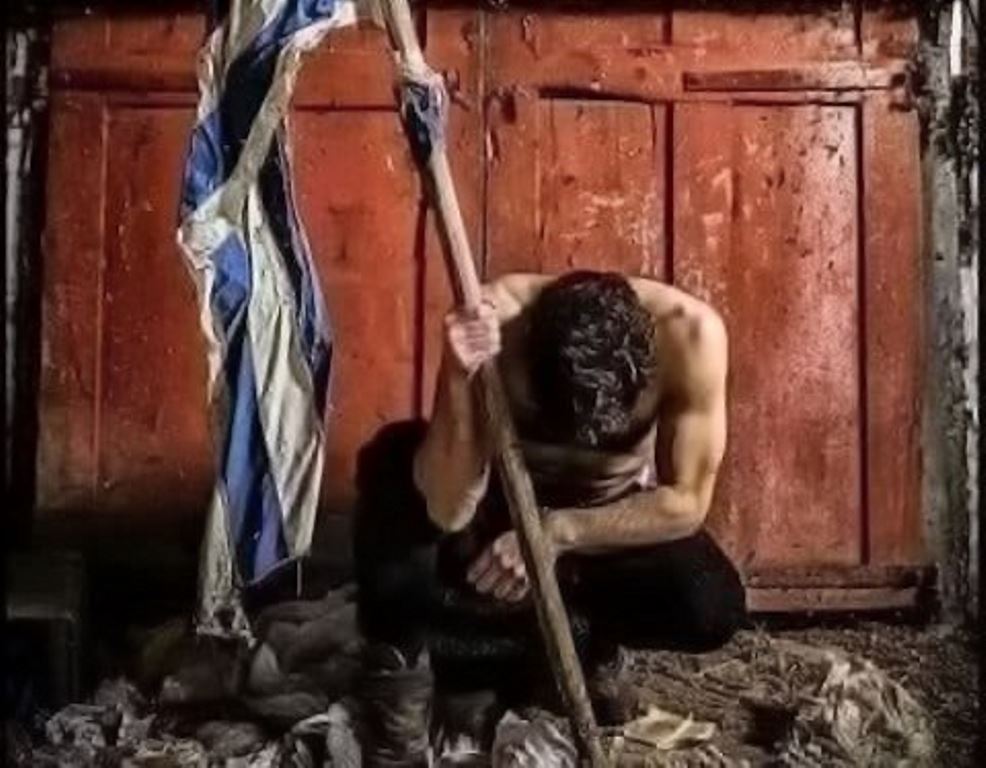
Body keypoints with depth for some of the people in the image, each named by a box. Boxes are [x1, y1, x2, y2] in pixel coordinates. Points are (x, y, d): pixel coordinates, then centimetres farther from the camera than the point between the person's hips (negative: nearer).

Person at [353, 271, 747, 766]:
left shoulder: (689, 331, -31)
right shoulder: (497, 318, -33)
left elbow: (685, 504, -24)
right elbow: (446, 511, -37)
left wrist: (558, 533, -34)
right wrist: (461, 381, -50)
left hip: (615, 519, 1)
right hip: (502, 502, -1)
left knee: (713, 609, -28)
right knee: (392, 460, -31)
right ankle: (399, 665, -13)